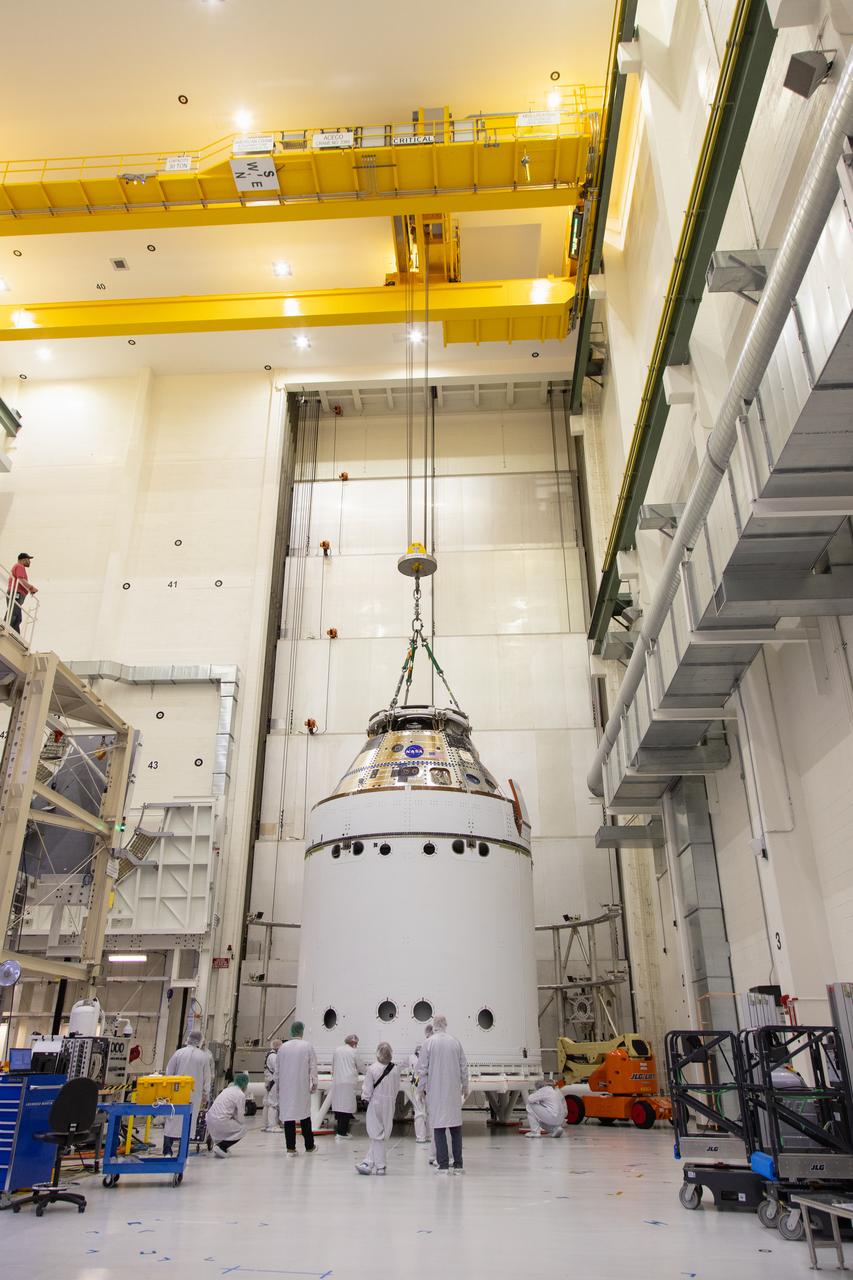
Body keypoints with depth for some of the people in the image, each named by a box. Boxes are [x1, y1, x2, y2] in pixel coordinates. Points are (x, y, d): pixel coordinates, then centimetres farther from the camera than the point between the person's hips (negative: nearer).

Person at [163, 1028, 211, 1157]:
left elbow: (168, 1073, 2)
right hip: (194, 1095, 0)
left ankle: (167, 1152, 4)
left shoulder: (178, 1053, -3)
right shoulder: (204, 1057, -3)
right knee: (189, 1124, 7)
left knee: (172, 1122, 8)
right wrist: (205, 1096, 13)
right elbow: (207, 1079, 3)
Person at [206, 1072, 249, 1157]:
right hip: (220, 1122, -8)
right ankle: (221, 1147, -3)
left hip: (210, 1118, 8)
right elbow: (240, 1118, -4)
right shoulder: (241, 1095, -6)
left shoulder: (228, 1089, 18)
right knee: (242, 1129, 8)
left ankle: (218, 1142, 20)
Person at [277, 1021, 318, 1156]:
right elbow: (313, 1067, -3)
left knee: (288, 1114, 5)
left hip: (286, 1087, 1)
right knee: (304, 1115, 9)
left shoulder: (283, 1047, 1)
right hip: (302, 1087, -1)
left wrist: (278, 1084, 17)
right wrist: (314, 1083, 5)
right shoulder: (308, 1046, -5)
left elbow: (277, 1068, 8)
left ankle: (290, 1148, 5)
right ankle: (309, 1147, 18)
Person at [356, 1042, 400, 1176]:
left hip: (376, 1103, -3)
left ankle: (380, 1166, 8)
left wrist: (365, 1098, 7)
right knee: (379, 1135, 13)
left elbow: (367, 1089, -9)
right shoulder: (395, 1069, -3)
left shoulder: (372, 1068, -13)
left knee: (377, 1135, 6)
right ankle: (368, 1162, 13)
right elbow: (397, 1088, 5)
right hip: (390, 1104, 3)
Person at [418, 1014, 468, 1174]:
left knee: (439, 1127, 4)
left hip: (435, 1091, -2)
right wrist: (465, 1086, 17)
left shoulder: (429, 1042, -7)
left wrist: (422, 1088, 6)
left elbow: (423, 1068, -5)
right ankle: (458, 1164, 14)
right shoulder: (455, 1041, 0)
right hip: (454, 1091, 2)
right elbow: (464, 1066, 6)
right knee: (456, 1127, 11)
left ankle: (443, 1164, 3)